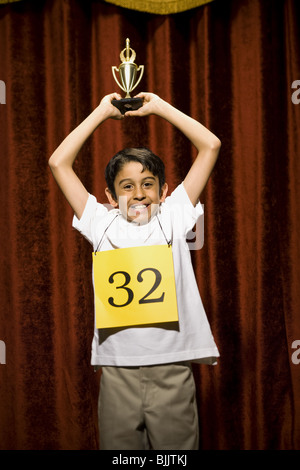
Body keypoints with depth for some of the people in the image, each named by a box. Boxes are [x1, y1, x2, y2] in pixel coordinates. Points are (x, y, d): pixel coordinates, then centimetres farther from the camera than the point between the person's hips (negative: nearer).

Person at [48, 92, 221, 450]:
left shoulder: (173, 218, 7)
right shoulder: (102, 224, 9)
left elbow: (210, 145, 6)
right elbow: (59, 162, 8)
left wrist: (159, 107, 11)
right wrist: (102, 112, 12)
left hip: (173, 368, 0)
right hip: (117, 368, 1)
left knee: (177, 447, 6)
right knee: (119, 446, 9)